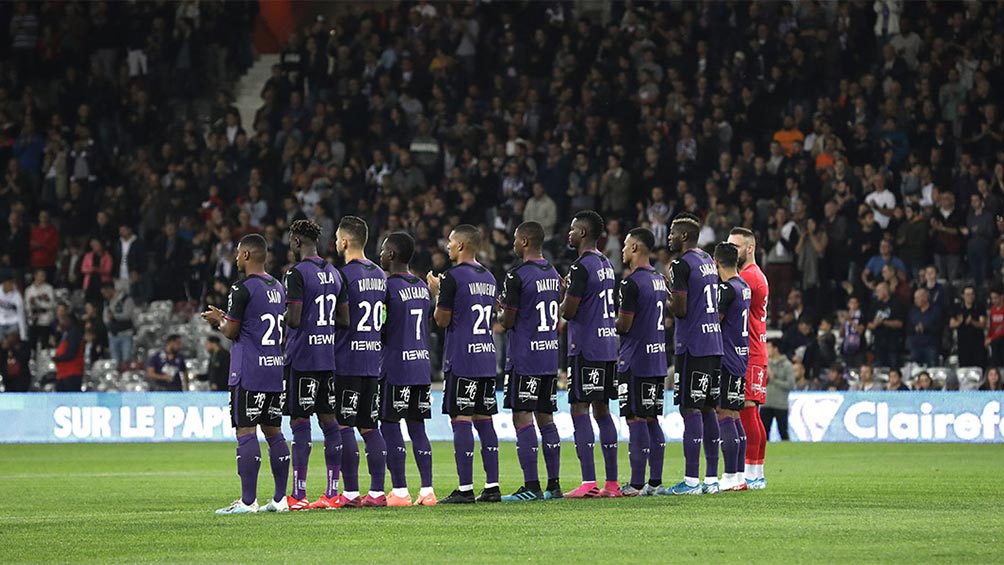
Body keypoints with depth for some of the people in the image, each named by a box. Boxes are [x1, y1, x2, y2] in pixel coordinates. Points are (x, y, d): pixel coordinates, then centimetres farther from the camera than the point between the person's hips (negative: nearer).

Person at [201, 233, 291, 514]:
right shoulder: (278, 288, 14)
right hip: (276, 368, 8)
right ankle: (281, 498, 12)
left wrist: (217, 321, 11)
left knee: (245, 432, -7)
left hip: (249, 373, -8)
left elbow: (232, 332, -10)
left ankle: (248, 501, -10)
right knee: (273, 431, 11)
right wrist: (225, 318, 25)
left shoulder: (243, 289, -12)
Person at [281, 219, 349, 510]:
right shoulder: (334, 273, 12)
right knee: (328, 419, 8)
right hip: (329, 356, 7)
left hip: (302, 358, -7)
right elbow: (345, 319, 12)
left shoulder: (297, 274, -13)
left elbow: (293, 320, -18)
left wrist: (281, 311, 1)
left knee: (299, 421, -5)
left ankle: (298, 494, -5)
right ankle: (332, 492, 8)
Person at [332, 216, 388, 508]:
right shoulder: (379, 274, 13)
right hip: (373, 360, 8)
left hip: (347, 361, -8)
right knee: (369, 427, 10)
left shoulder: (344, 275, -12)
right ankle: (377, 491, 8)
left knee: (344, 426, -4)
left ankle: (351, 492, -5)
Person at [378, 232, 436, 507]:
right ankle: (427, 490, 7)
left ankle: (400, 492, -5)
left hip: (396, 367, -8)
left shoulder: (388, 287, -12)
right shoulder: (423, 287, 13)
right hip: (422, 365, 8)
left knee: (390, 427, -2)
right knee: (417, 427, 10)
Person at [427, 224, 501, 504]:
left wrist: (436, 292, 8)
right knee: (484, 420, 10)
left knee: (461, 419, -6)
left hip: (461, 359, -8)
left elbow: (442, 320, -9)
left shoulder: (453, 276, -11)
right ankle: (492, 486, 8)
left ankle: (465, 488, -8)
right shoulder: (489, 277, 14)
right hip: (486, 356, 8)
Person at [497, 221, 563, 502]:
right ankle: (554, 484, 12)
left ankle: (531, 486, -10)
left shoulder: (517, 276, -13)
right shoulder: (553, 274, 12)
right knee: (545, 418, 12)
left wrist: (500, 311, 10)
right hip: (550, 353, 8)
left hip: (524, 358, -8)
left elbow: (508, 321, -13)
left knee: (522, 418, -6)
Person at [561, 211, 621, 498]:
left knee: (580, 410, -8)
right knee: (602, 410, 12)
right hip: (608, 346, 9)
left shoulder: (581, 267, -14)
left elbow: (568, 311, -16)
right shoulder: (607, 264, 15)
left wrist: (563, 296, 5)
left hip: (586, 349, -9)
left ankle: (589, 483, -14)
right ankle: (612, 483, 11)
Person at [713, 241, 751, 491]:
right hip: (742, 358, 9)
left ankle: (730, 476, -11)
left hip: (726, 359, -9)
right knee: (733, 415, 12)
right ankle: (738, 474, 14)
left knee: (723, 414, -8)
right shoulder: (744, 287, 14)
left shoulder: (727, 289, -14)